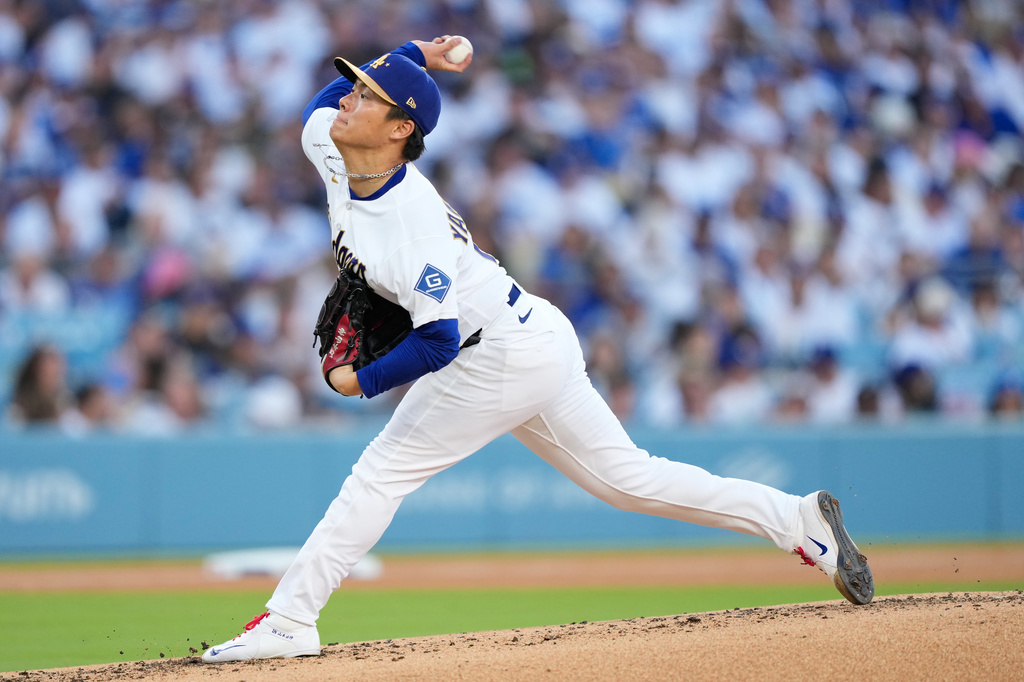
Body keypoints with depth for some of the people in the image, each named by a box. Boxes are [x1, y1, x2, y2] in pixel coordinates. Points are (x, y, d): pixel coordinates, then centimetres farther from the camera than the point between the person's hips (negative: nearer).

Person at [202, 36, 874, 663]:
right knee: (626, 478, 13)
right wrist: (411, 57, 14)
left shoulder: (416, 222, -28)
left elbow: (437, 342, -29)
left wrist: (363, 381, -16)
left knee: (384, 471, -7)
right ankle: (798, 518, 15)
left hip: (507, 357, -10)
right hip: (534, 339, 10)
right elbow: (322, 103, 21)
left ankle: (288, 621, -3)